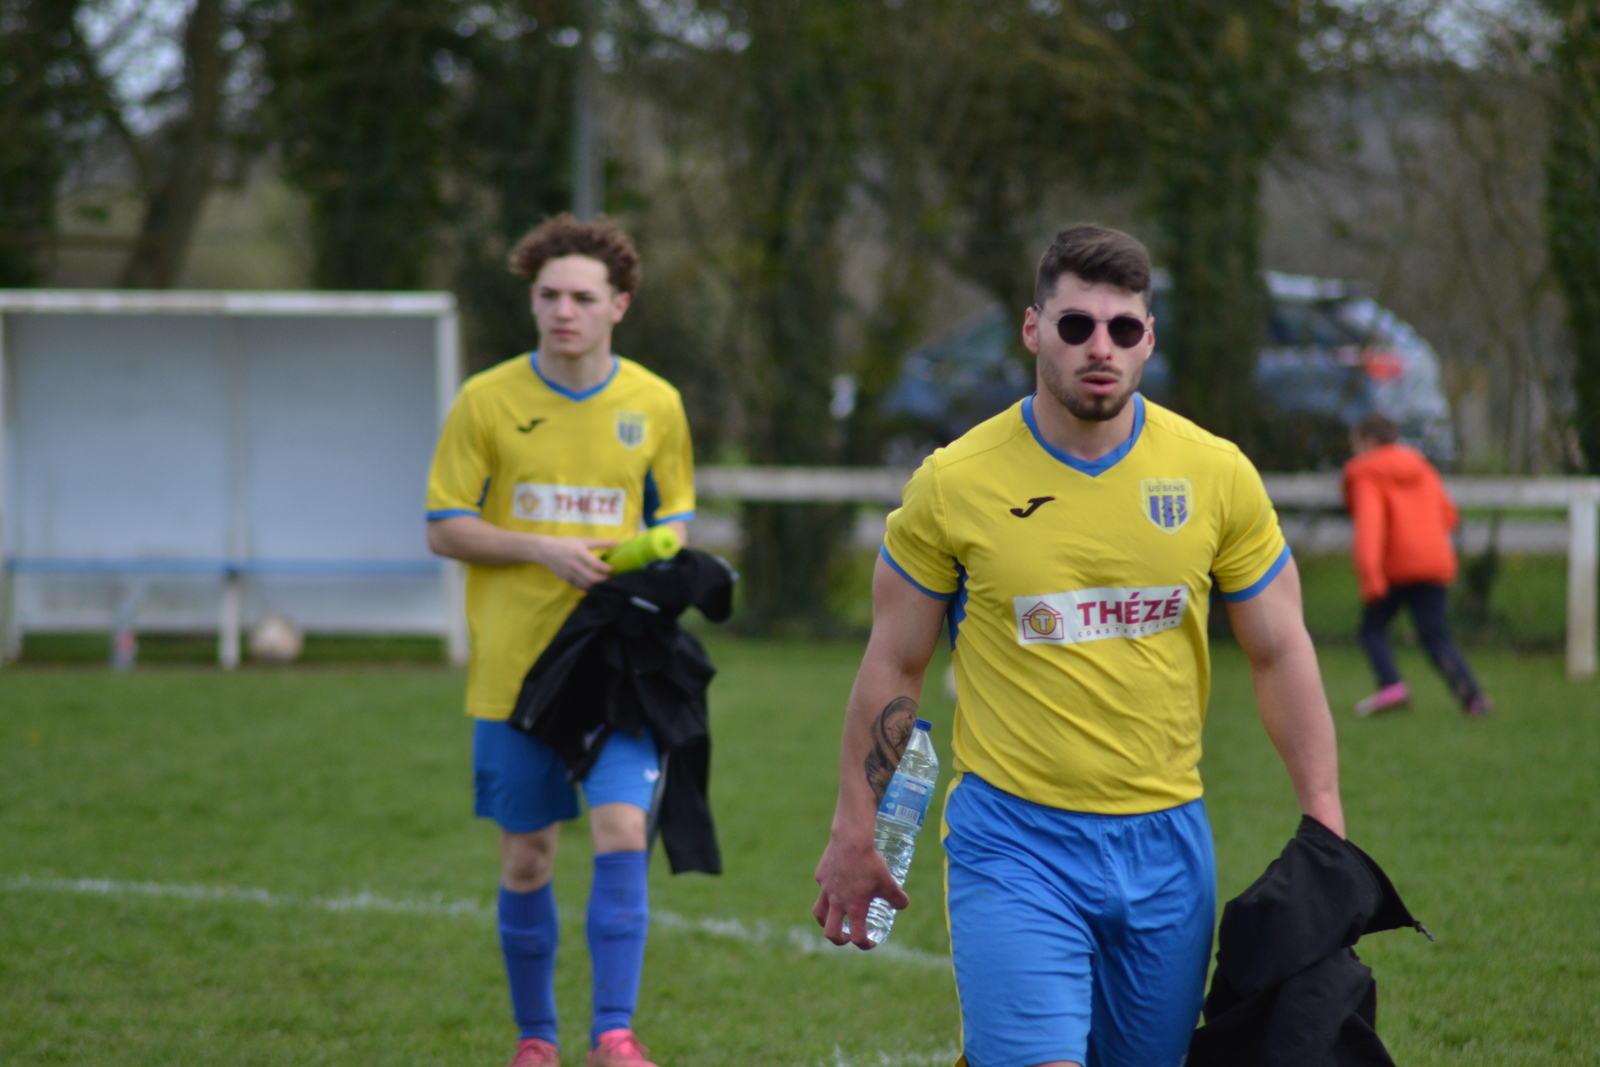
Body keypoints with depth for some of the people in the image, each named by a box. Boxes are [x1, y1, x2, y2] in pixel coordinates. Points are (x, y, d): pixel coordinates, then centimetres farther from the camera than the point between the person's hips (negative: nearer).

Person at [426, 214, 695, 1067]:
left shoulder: (655, 405, 4)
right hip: (514, 666, 0)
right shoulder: (487, 401, -2)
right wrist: (544, 550, -14)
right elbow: (444, 529, 0)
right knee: (526, 857, 6)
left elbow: (673, 518, 15)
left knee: (622, 834, -15)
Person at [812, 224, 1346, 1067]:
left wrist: (1325, 823, 4)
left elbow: (1280, 655, 8)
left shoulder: (1216, 475, 0)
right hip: (1012, 835, -3)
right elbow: (894, 665, 5)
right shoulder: (955, 483, -5)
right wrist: (854, 833, 6)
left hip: (1165, 840, 3)